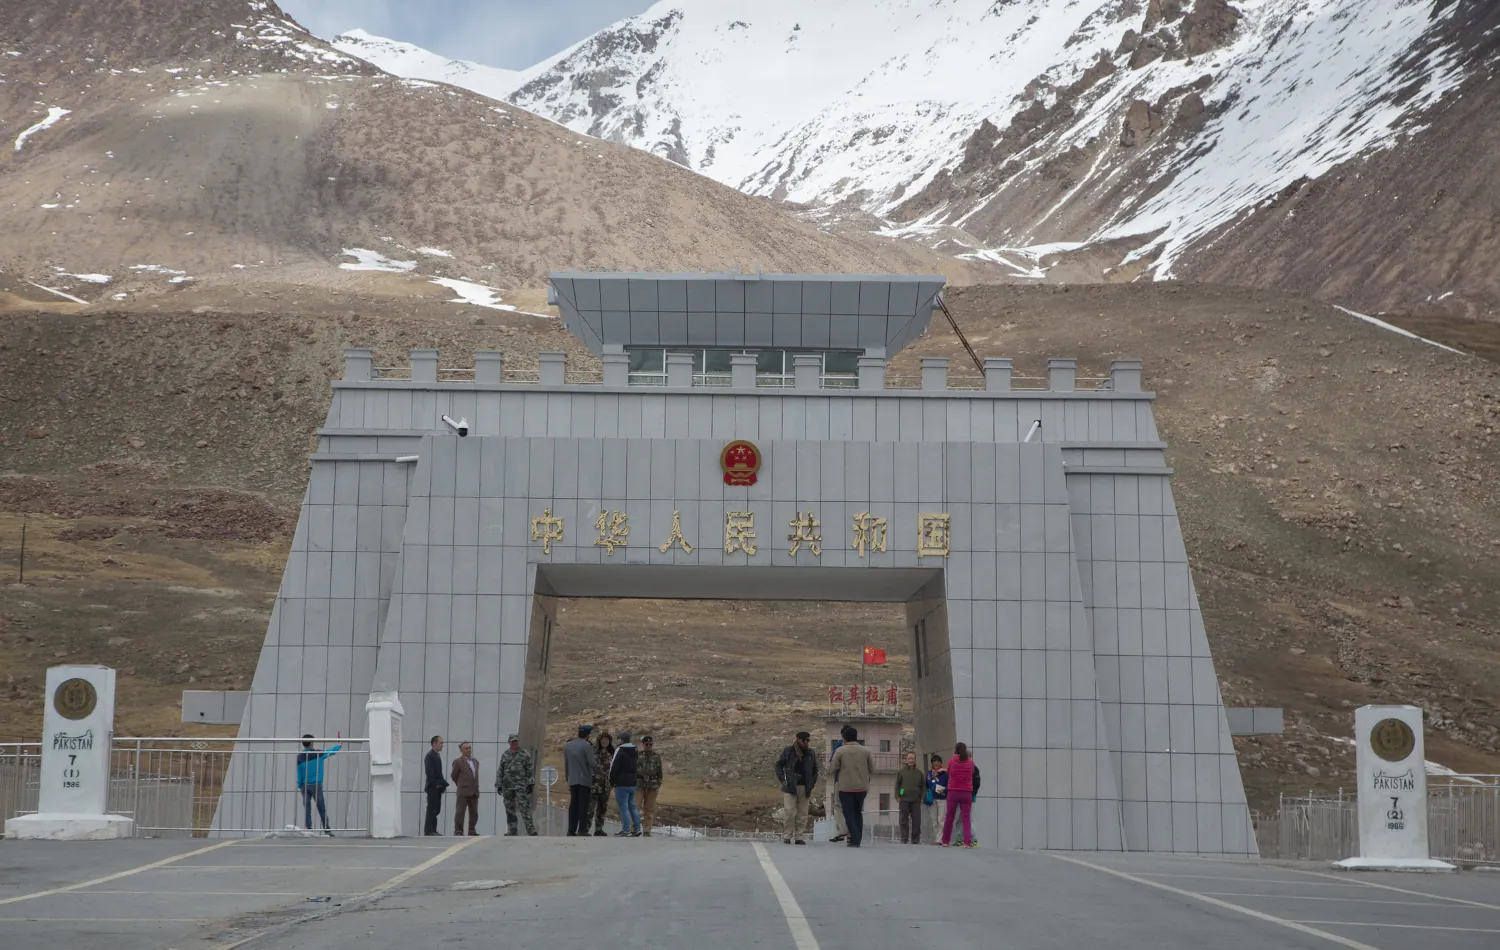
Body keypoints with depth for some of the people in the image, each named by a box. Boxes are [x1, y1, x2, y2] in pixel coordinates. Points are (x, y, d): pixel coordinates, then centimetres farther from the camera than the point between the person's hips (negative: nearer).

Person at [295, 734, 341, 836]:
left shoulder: (299, 757, 0)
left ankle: (309, 830, -1)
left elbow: (298, 773, 1)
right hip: (316, 785, -2)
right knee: (322, 809, 2)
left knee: (307, 809, 4)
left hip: (304, 786, 2)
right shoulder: (318, 753, -3)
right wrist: (339, 746, 31)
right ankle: (327, 830, 1)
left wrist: (299, 786, 8)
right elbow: (330, 752, 12)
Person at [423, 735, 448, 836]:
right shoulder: (429, 756, -10)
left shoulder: (437, 755, 17)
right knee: (432, 809, -7)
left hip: (438, 787, 9)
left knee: (436, 809, 9)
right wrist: (435, 784, -19)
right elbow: (430, 772, -17)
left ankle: (433, 830, 12)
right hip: (432, 787, -9)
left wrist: (443, 784, 11)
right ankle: (428, 830, -6)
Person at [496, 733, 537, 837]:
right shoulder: (504, 755, 13)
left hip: (521, 786, -4)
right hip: (507, 787, 4)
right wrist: (498, 785, 9)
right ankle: (512, 831, 13)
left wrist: (531, 784, -7)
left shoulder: (525, 754, 3)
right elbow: (500, 771, 15)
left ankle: (531, 830, -15)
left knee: (525, 809, -12)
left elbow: (530, 770, 1)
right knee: (510, 810, 7)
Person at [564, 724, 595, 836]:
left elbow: (565, 765, 12)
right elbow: (591, 763, -14)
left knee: (573, 805, 7)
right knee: (583, 806, -3)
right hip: (585, 780, -5)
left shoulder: (567, 746, 9)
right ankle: (582, 830, -5)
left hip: (572, 780, 5)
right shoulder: (587, 745, -9)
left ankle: (571, 830, 4)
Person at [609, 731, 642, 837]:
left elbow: (614, 767, -13)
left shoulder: (620, 751, -12)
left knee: (623, 807, -6)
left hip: (622, 784, -8)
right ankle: (637, 829, 15)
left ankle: (626, 831, -8)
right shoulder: (635, 752, 13)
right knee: (632, 806, 16)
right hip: (633, 783, 8)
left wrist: (611, 781, 0)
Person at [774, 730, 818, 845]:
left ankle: (798, 836, 9)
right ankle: (787, 835, 1)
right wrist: (783, 780, -3)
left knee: (802, 814, 2)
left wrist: (812, 783, 10)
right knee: (790, 812, -9)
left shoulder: (810, 754, 9)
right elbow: (778, 765, 5)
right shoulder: (788, 751, 0)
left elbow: (815, 769, 19)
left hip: (805, 788, 3)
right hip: (790, 787, -3)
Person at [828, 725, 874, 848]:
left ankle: (855, 839, -12)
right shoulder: (865, 751, 2)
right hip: (862, 787, 3)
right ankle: (857, 839, 16)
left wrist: (830, 763, 17)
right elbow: (872, 770, 7)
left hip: (846, 788, -3)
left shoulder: (840, 751, -6)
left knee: (849, 814, 2)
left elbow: (831, 770, -5)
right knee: (858, 813, 17)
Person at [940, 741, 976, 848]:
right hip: (967, 793, 1)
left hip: (953, 792, 0)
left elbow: (948, 773, 11)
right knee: (966, 818, 0)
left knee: (949, 817, 9)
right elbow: (972, 774, 13)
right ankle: (967, 842, -12)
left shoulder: (951, 761, -2)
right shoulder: (970, 762, 2)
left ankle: (945, 841, 16)